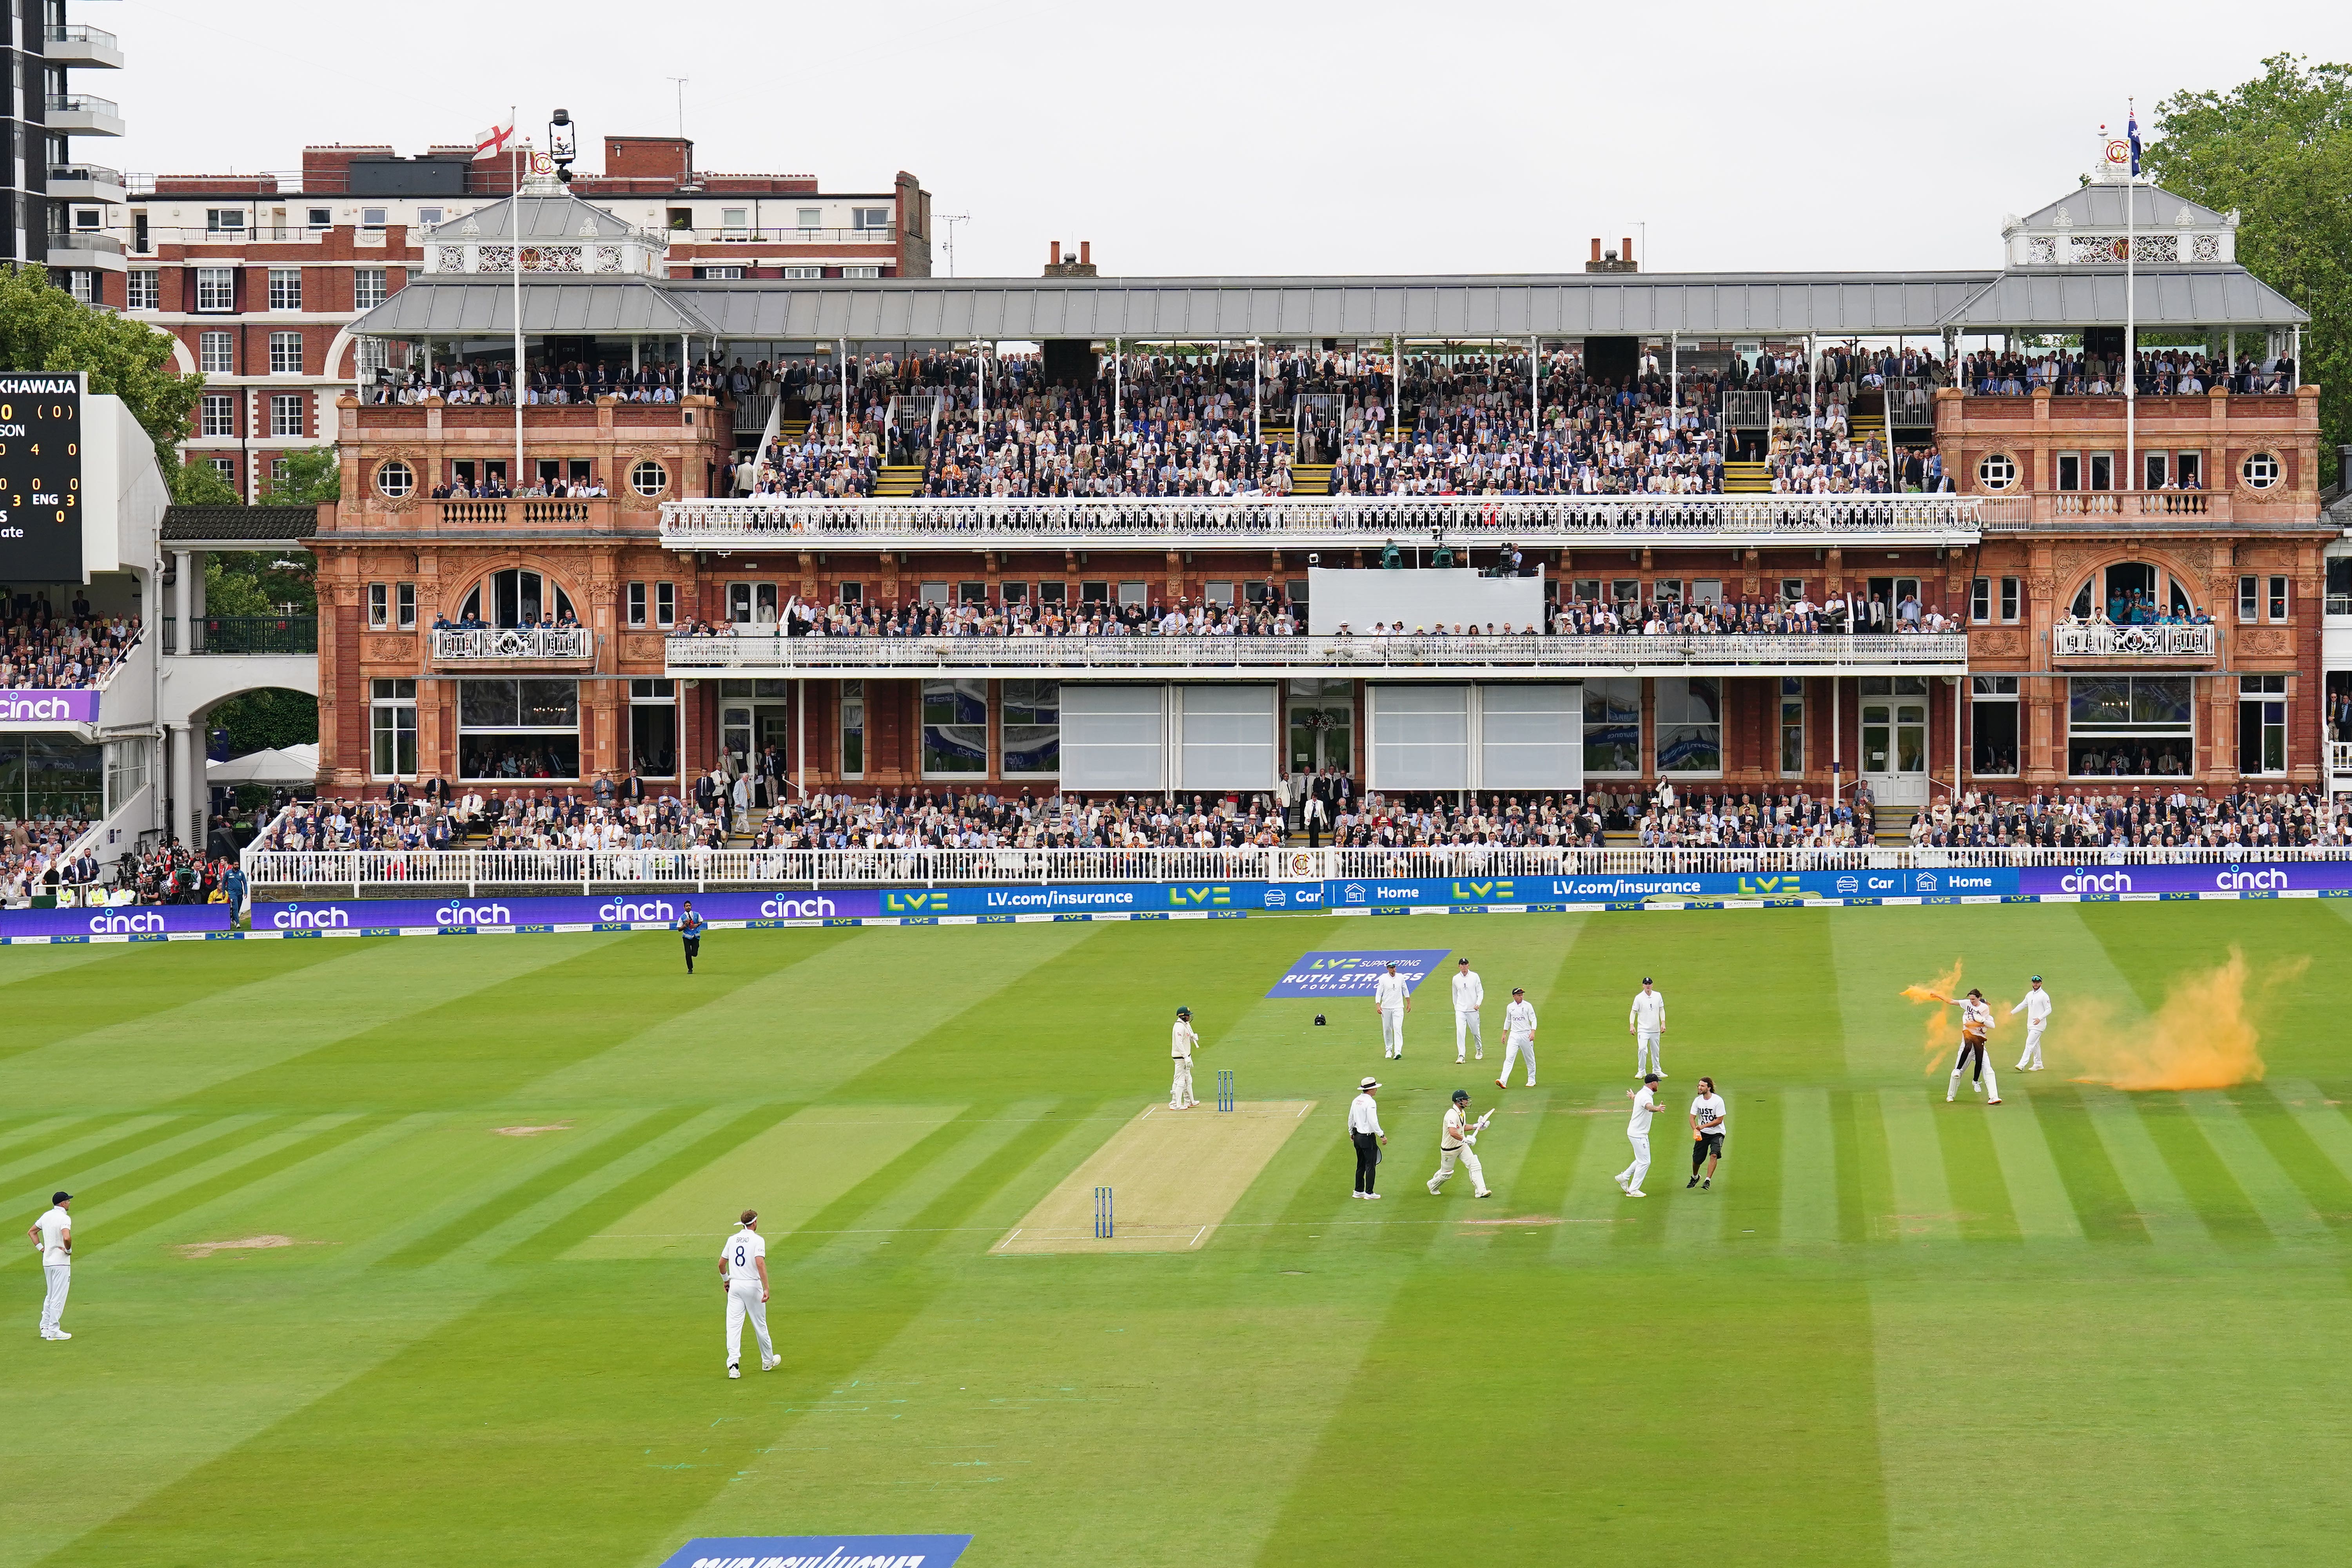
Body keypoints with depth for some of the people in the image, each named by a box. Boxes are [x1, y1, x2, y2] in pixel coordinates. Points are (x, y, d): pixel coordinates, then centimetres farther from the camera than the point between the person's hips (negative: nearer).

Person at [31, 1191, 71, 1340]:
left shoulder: (46, 1216, 9)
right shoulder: (64, 1218, -16)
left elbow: (32, 1232, 19)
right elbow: (67, 1238, -32)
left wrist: (41, 1247, 14)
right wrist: (69, 1250, -13)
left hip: (47, 1261, 8)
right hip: (61, 1262, -8)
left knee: (51, 1295, 18)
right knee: (58, 1297, -3)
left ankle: (45, 1328, 19)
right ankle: (54, 1331, -2)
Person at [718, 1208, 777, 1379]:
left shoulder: (732, 1240, 8)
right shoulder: (758, 1240, -8)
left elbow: (721, 1264, 12)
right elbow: (760, 1263, -20)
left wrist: (726, 1280, 30)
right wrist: (766, 1288, -23)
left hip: (735, 1286, 3)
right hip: (753, 1285, -3)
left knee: (734, 1325, -2)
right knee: (760, 1325, 11)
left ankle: (733, 1363, -16)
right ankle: (768, 1361, 26)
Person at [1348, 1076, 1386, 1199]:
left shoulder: (1356, 1101, 8)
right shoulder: (1370, 1103, -18)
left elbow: (1351, 1119, 16)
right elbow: (1373, 1122, -23)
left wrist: (1351, 1133, 29)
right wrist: (1382, 1135, -17)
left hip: (1357, 1137, 8)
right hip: (1368, 1137, -8)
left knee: (1361, 1166, 16)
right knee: (1370, 1166, -2)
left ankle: (1359, 1191, 20)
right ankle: (1369, 1193, -1)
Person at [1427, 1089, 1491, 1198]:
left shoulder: (1462, 1113, 2)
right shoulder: (1452, 1115, -29)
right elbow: (1453, 1132, -42)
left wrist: (1477, 1127, 8)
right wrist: (1465, 1140, -38)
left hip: (1462, 1146, 8)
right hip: (1449, 1149, -8)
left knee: (1474, 1165, -8)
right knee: (1446, 1173, 10)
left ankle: (1481, 1191, -10)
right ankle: (1433, 1185, 40)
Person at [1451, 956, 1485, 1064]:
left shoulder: (1475, 977, -1)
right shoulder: (1456, 979, 3)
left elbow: (1480, 992, 0)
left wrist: (1478, 1003, -15)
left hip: (1473, 1010, 0)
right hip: (1460, 1010, 0)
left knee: (1475, 1031, 12)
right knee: (1460, 1032, -14)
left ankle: (1480, 1050, 38)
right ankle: (1461, 1056, -14)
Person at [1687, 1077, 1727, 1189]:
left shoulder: (1718, 1100, -17)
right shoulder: (1698, 1100, -3)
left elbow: (1719, 1120, -16)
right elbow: (1692, 1118, -1)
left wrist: (1704, 1126, -21)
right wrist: (1696, 1130, -20)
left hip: (1717, 1133, -4)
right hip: (1702, 1134, 4)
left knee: (1714, 1155, -25)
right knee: (1697, 1158, 6)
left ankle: (1708, 1181, -22)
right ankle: (1695, 1178, 35)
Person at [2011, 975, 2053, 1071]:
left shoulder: (2044, 996, -11)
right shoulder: (2030, 995, 12)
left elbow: (2049, 1010, -13)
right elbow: (2023, 1005, 22)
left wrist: (2040, 1018, -25)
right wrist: (2012, 1012, 14)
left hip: (2039, 1024, -8)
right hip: (2030, 1024, 8)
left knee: (2030, 1043, -14)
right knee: (2035, 1044, 14)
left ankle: (2022, 1065, -19)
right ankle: (2038, 1065, 24)